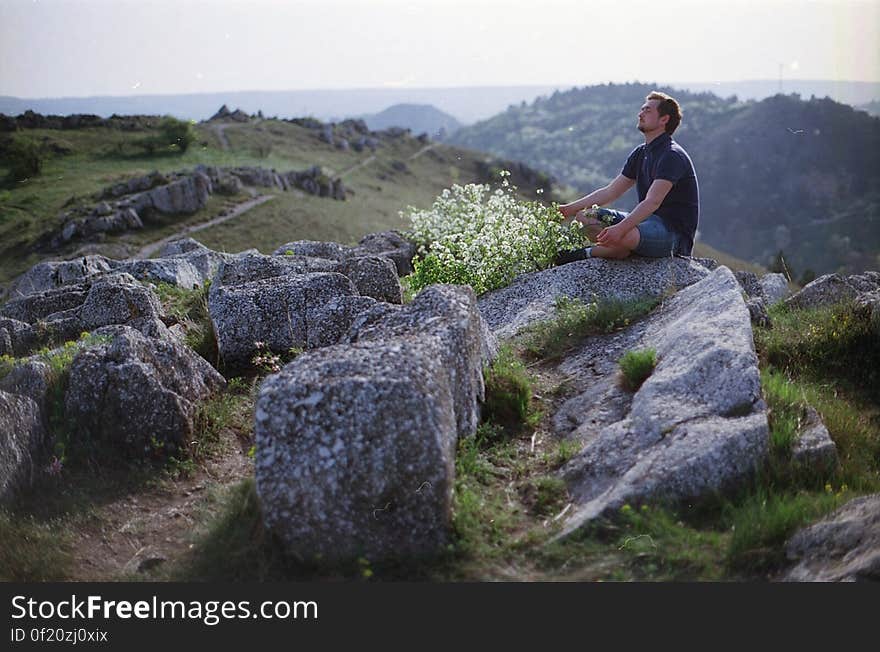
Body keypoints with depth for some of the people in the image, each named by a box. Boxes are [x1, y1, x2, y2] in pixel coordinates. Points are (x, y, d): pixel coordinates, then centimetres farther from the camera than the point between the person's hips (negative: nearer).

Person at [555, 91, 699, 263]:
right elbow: (611, 191, 14)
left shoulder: (672, 156, -16)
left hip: (676, 232, -9)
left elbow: (652, 202, -29)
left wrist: (621, 228, -43)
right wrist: (570, 208, 6)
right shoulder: (641, 153, 13)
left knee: (624, 236, -40)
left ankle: (587, 254, -10)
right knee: (584, 215, 5)